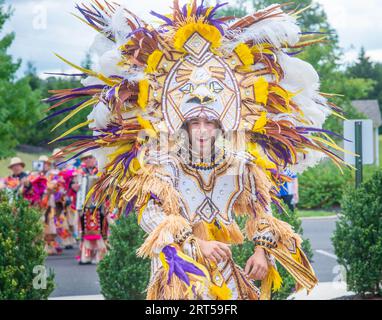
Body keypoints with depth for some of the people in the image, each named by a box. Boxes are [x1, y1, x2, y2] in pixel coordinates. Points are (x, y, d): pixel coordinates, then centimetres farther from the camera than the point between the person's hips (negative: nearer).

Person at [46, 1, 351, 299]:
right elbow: (150, 214, -12)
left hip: (222, 262, 3)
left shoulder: (239, 164, 5)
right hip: (180, 260, -3)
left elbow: (260, 211, 10)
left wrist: (261, 252, -6)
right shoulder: (166, 164, -4)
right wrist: (197, 244, -18)